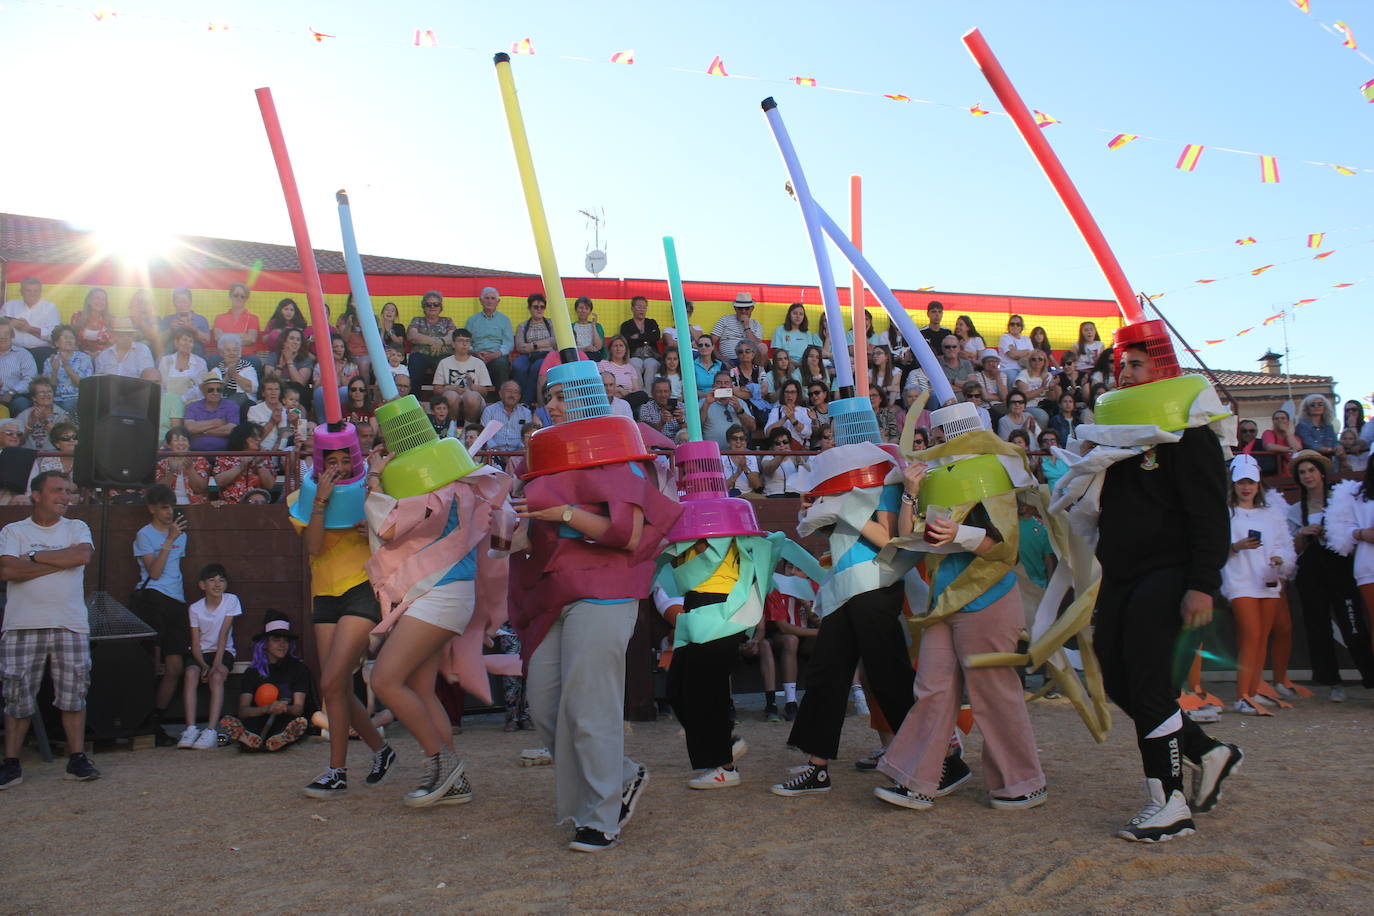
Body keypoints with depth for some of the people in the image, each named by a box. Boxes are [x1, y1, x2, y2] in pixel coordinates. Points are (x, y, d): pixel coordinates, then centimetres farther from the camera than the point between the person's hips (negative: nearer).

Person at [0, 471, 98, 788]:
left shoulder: (77, 528, 10)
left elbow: (84, 554, -11)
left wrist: (35, 556, -7)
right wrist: (61, 561, -9)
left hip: (71, 625, 1)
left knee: (73, 694, 2)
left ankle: (77, 759, 8)